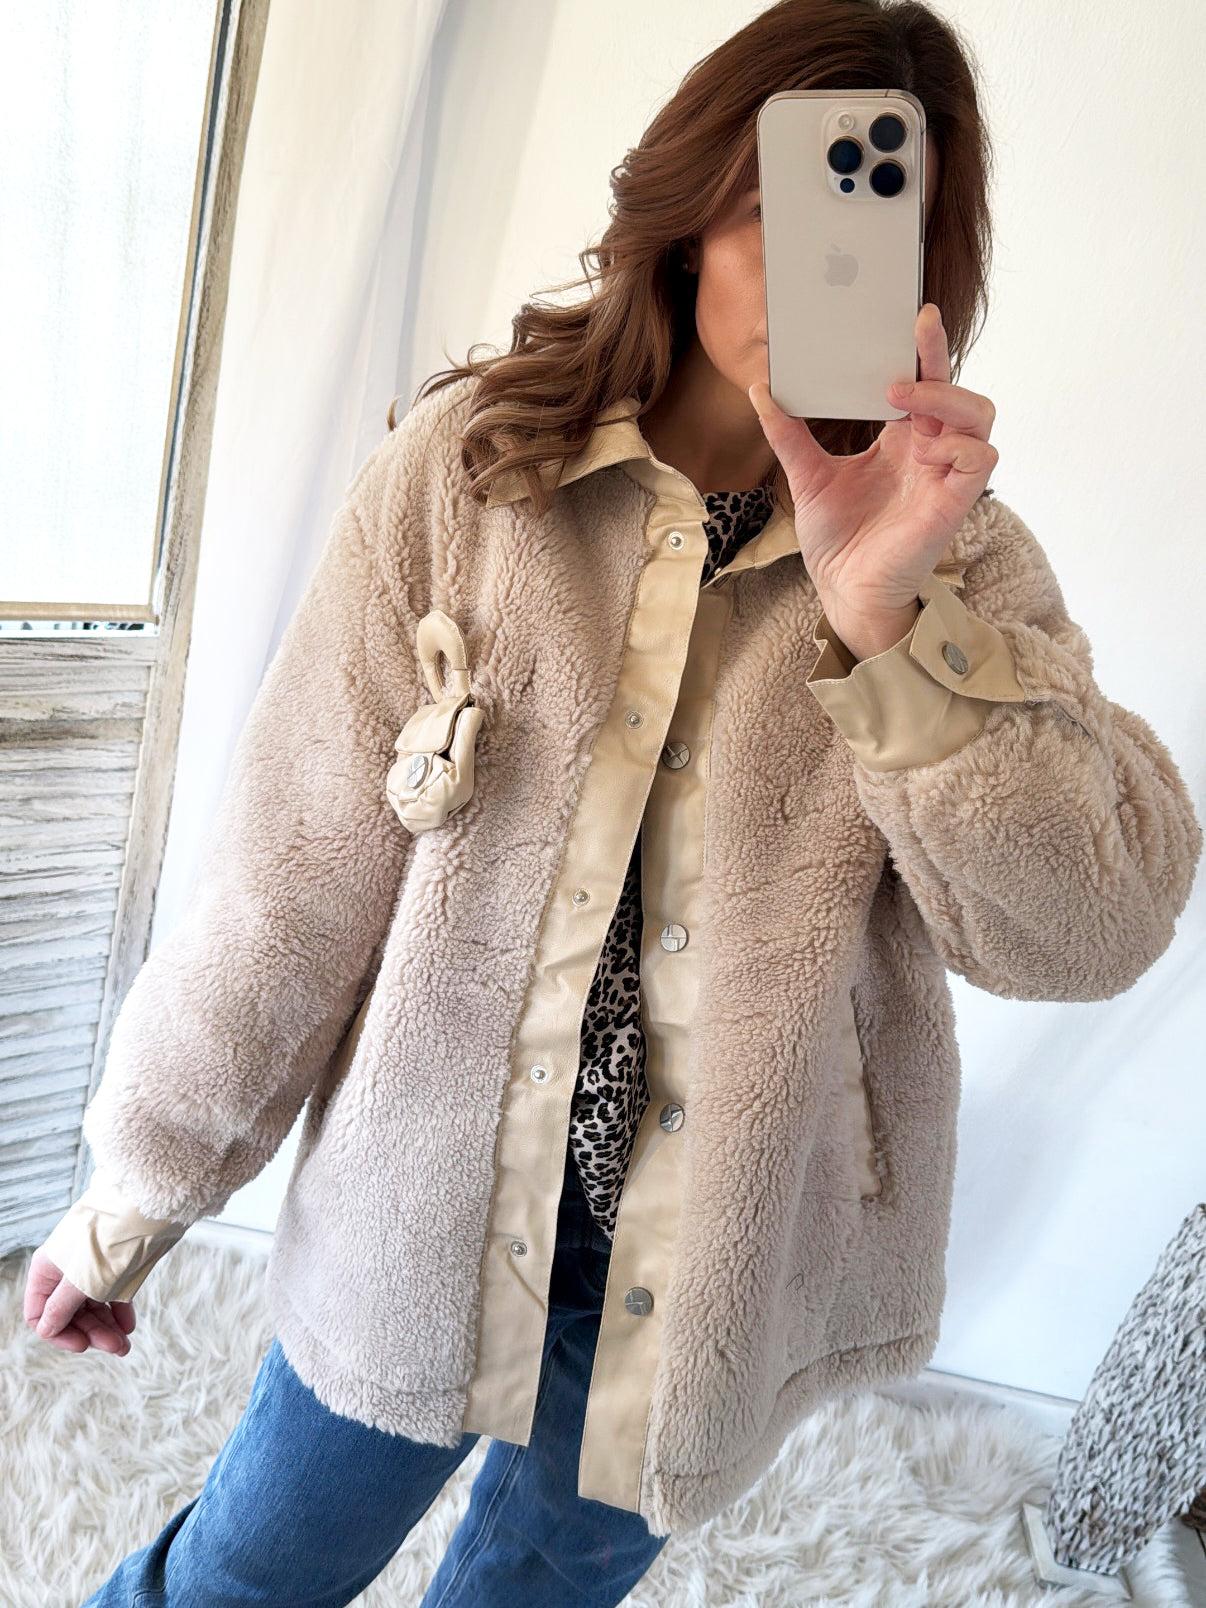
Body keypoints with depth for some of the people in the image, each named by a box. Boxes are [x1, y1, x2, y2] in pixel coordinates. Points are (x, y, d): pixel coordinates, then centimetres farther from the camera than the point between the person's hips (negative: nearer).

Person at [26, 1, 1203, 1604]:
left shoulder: (961, 552, -5)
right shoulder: (463, 466, -11)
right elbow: (295, 869, -9)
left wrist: (883, 614, -29)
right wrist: (132, 1197, -1)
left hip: (710, 1276, 2)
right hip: (422, 1215, -1)